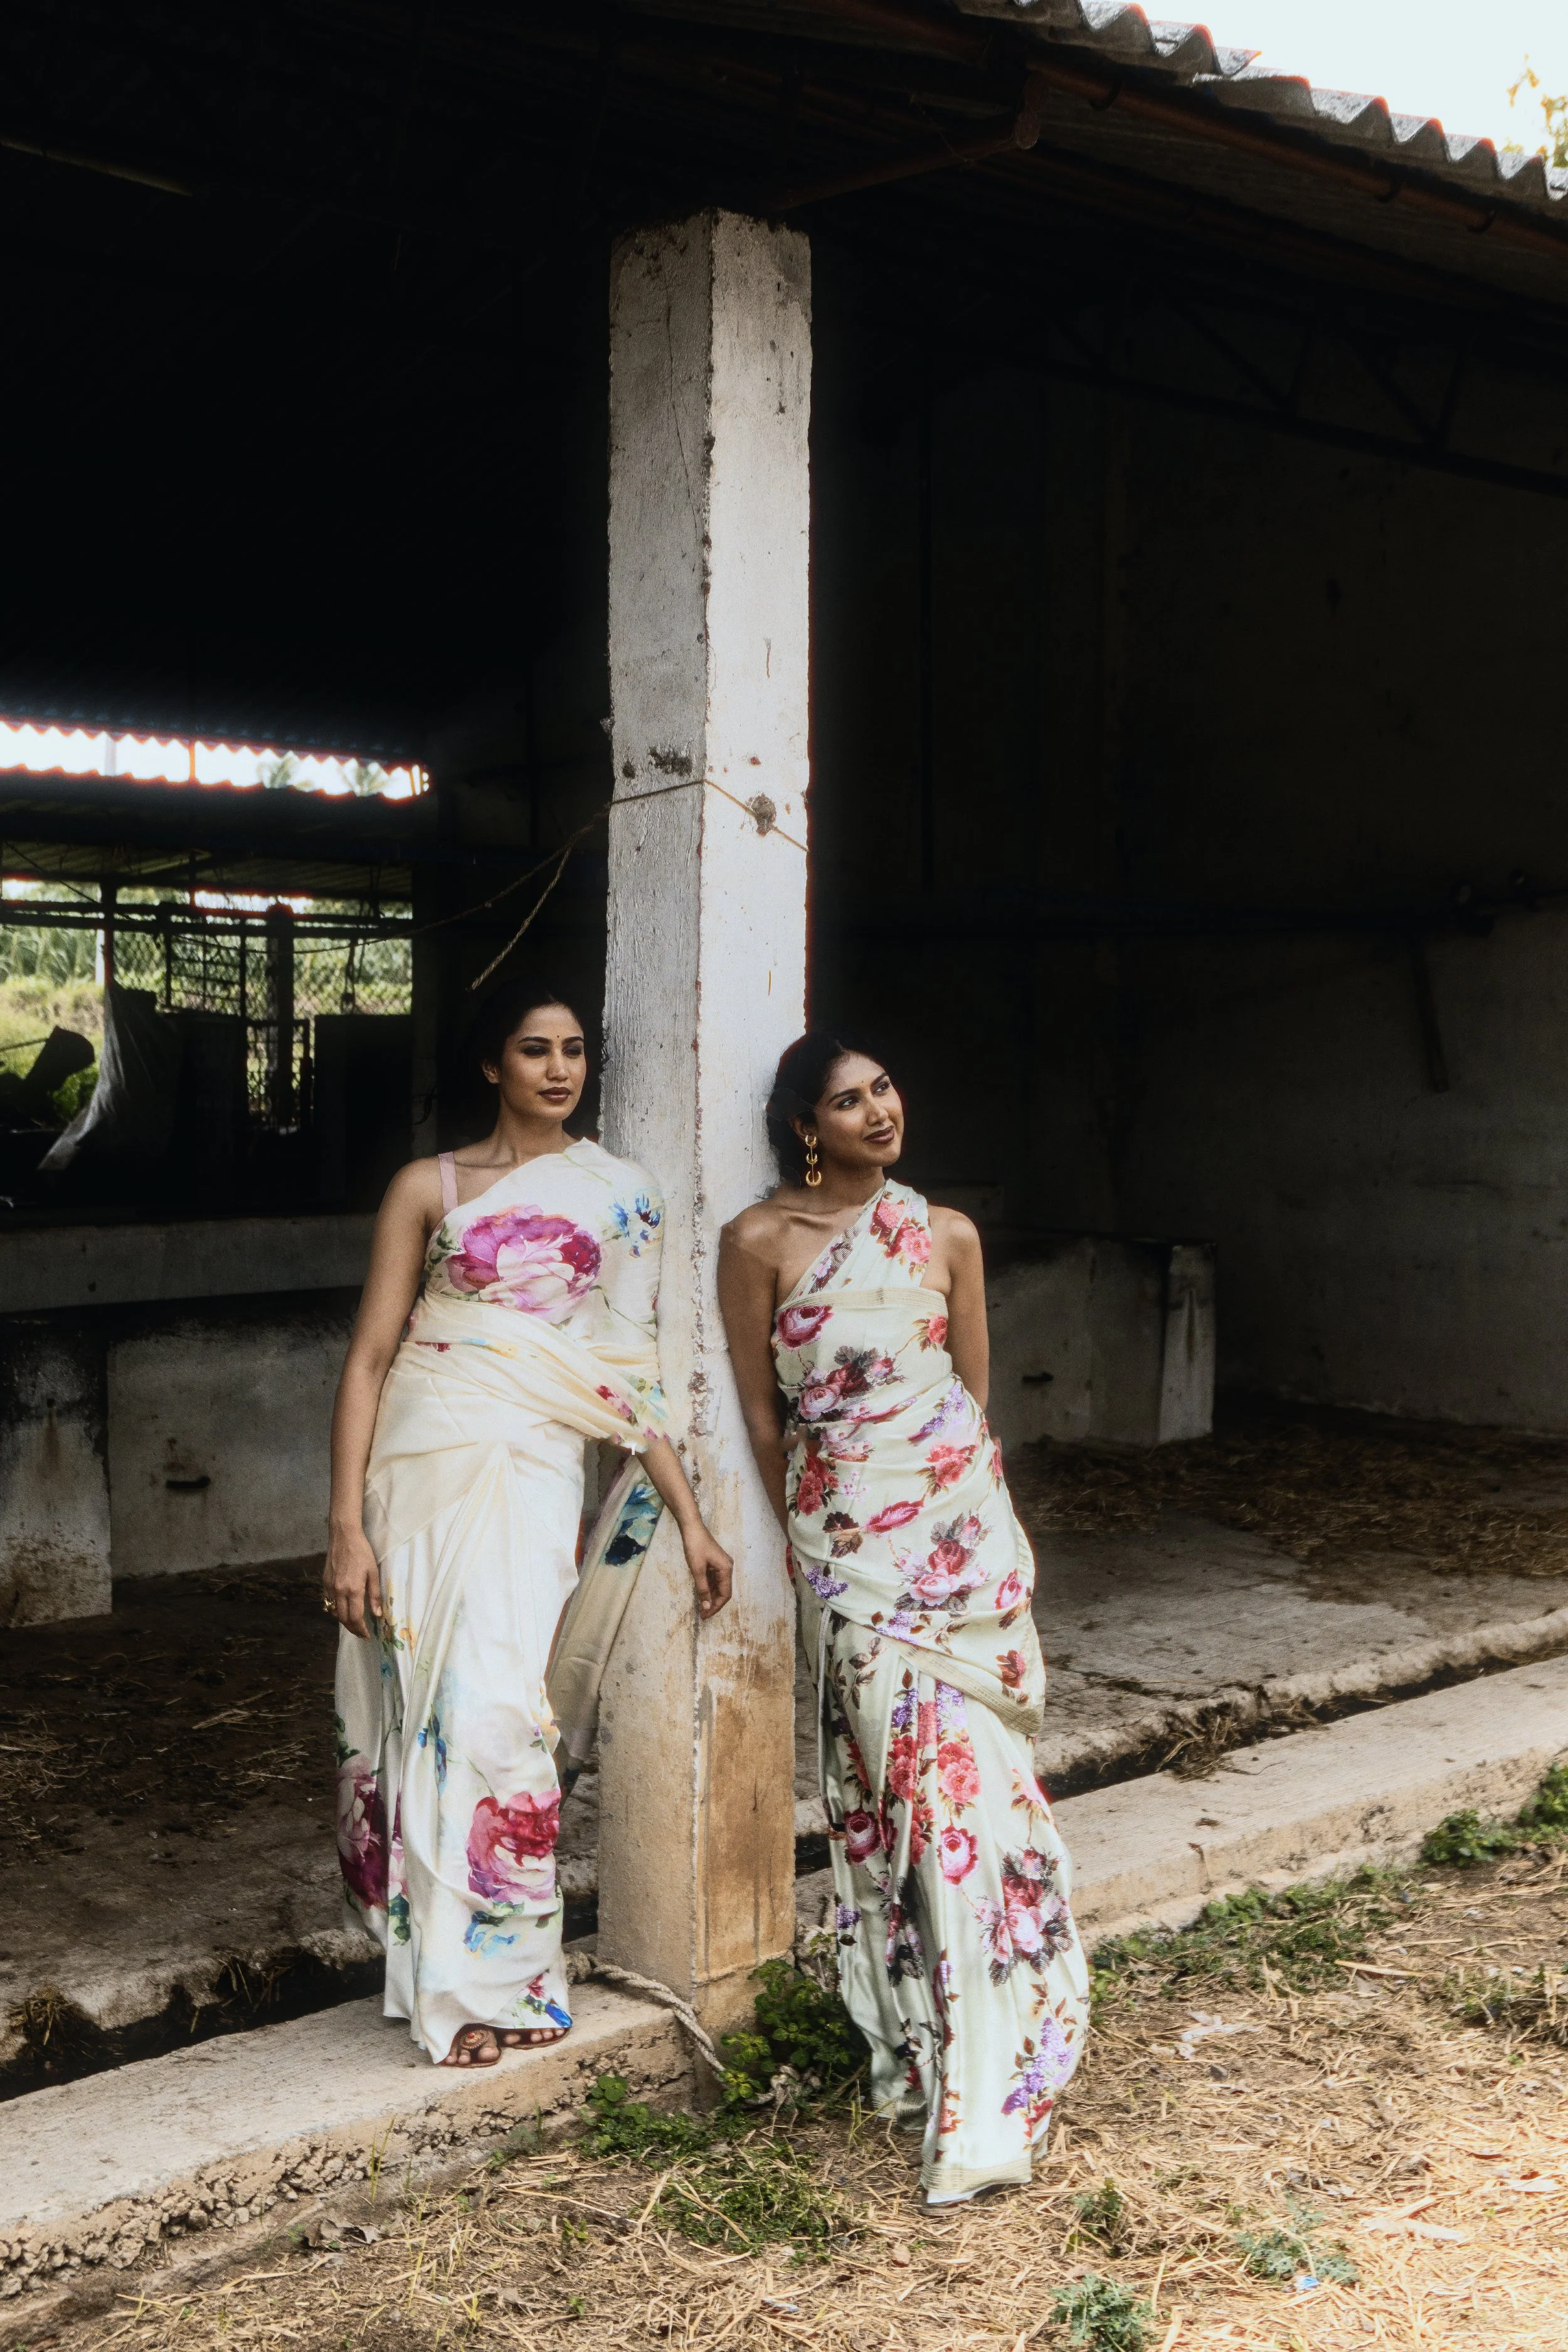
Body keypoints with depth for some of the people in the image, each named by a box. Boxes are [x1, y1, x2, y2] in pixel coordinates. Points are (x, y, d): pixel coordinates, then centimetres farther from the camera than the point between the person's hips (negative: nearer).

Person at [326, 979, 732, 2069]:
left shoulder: (620, 1193, 9)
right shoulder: (430, 1187, 6)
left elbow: (632, 1371, 8)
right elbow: (371, 1354, 2)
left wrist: (690, 1517, 2)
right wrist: (347, 1525, -5)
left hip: (533, 1468, -1)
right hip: (420, 1461, 1)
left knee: (492, 1711, -10)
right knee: (418, 1704, 3)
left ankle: (492, 1974, 6)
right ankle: (447, 1964, 20)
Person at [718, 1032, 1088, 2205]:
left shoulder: (947, 1235, 7)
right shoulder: (762, 1241, -2)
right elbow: (761, 1413, 5)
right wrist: (802, 1534, 11)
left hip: (960, 1520, 2)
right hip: (845, 1529, -2)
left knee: (962, 1765, -3)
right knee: (900, 1769, -3)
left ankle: (974, 2084, 4)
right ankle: (923, 2046, 14)